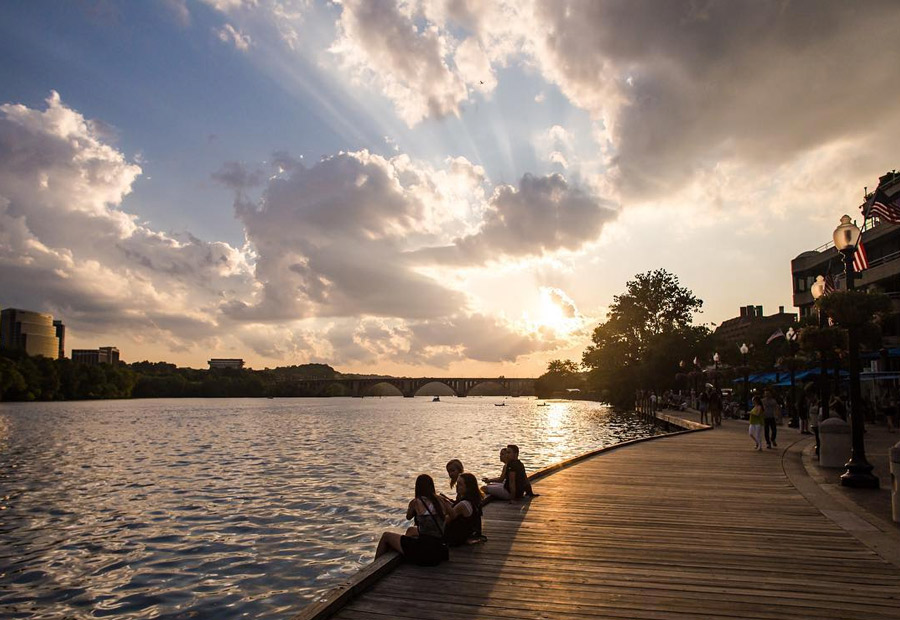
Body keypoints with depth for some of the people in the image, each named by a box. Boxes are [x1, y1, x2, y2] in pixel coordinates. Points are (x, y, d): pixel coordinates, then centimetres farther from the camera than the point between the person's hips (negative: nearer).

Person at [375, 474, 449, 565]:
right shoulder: (440, 501, 6)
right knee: (411, 530, 34)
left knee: (386, 536, 12)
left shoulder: (416, 502, -6)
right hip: (438, 552, 7)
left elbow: (408, 517, 14)